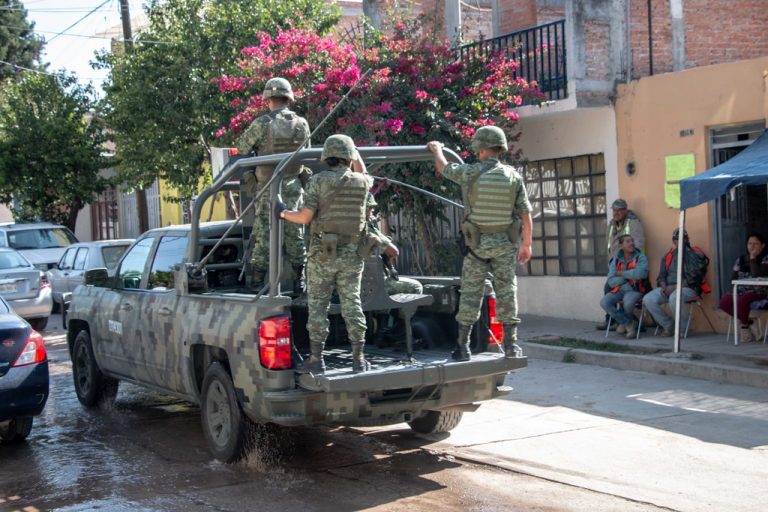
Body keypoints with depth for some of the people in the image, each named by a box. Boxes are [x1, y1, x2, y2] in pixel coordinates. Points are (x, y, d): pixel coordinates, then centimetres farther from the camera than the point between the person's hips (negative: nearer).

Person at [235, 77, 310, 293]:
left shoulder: (262, 123, -13)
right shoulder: (302, 123, 0)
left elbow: (242, 148, -3)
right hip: (293, 186, 3)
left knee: (263, 234, 3)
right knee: (295, 233, 11)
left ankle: (257, 283, 5)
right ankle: (299, 280, 15)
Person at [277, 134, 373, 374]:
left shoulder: (318, 181, -8)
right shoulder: (363, 181, 1)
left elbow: (305, 217, -12)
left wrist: (283, 213, 7)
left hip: (322, 253, -2)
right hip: (351, 254, 3)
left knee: (317, 305, 3)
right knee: (352, 304, 8)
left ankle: (316, 359, 3)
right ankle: (358, 358, 9)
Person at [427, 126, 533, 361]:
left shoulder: (470, 173, -8)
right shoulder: (513, 176, -2)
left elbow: (443, 168, 13)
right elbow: (526, 214, -2)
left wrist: (436, 149, 34)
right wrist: (526, 244, 9)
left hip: (477, 243, -1)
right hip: (505, 243, 1)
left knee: (470, 293, 5)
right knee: (506, 291, 7)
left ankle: (463, 346, 6)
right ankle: (510, 344, 7)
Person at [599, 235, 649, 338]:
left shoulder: (641, 258, 0)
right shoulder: (616, 260, 9)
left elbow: (640, 273, -22)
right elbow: (611, 281, -1)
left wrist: (621, 273, -10)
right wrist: (629, 275, -11)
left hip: (634, 290, -3)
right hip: (618, 290, 3)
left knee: (628, 302, -36)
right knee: (604, 302, -25)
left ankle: (623, 323, -1)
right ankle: (628, 324, -9)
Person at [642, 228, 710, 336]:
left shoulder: (694, 254, 0)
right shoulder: (668, 256, 19)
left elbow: (693, 278, -10)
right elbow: (661, 275, 19)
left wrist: (674, 287, -17)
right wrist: (663, 286, -4)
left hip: (688, 288, -6)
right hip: (668, 288, 6)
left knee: (674, 298, -40)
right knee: (648, 300, -20)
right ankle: (669, 325, -3)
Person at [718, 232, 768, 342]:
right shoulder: (740, 260, 14)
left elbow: (757, 275, -19)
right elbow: (733, 279, 13)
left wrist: (753, 258, -15)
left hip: (758, 293, -5)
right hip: (742, 292, 5)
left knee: (741, 300, -37)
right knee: (724, 301, -23)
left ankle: (745, 326, -13)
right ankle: (747, 321, -3)